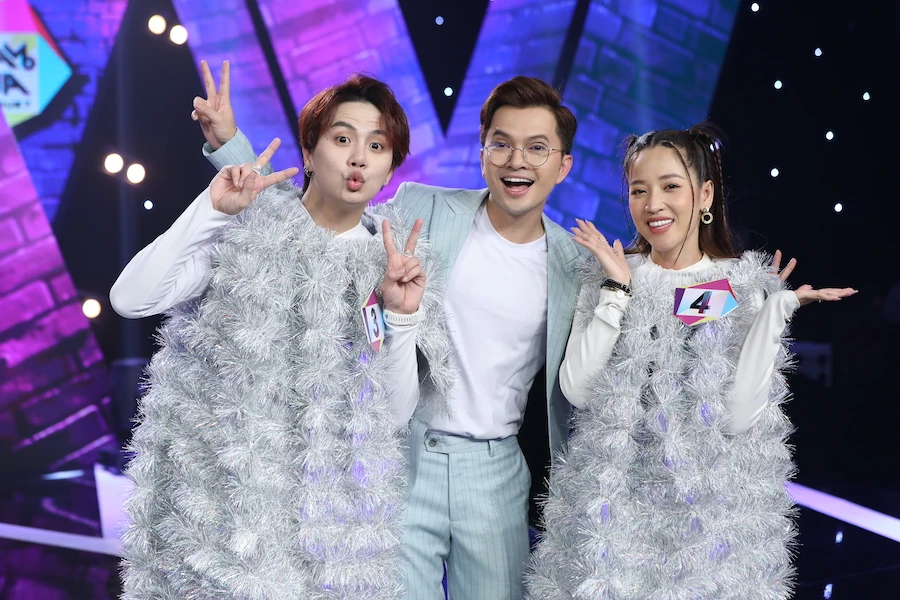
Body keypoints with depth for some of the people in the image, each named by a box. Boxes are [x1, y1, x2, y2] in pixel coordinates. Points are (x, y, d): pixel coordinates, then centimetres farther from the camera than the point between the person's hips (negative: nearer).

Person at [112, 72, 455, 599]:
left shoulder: (394, 262, 3)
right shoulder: (247, 228, -2)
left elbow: (394, 416, 0)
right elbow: (130, 298, -13)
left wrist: (402, 317, -13)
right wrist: (211, 209, -17)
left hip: (324, 498, 2)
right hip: (217, 488, -1)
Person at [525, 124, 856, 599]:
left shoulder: (745, 287, -2)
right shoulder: (607, 276, 2)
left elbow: (738, 417, -11)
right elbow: (576, 390, -10)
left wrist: (777, 310, -14)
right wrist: (618, 288, -12)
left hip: (710, 505, -1)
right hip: (611, 501, 1)